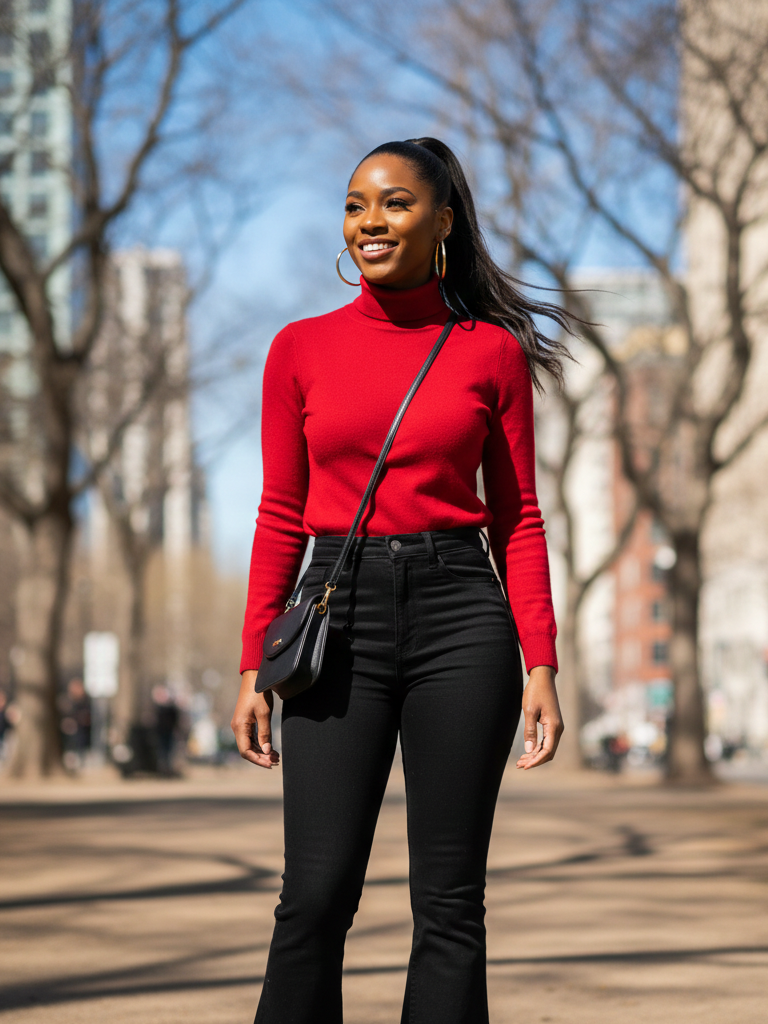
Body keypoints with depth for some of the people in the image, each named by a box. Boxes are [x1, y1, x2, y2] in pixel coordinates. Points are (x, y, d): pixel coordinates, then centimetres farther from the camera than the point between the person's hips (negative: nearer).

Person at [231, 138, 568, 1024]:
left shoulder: (493, 351, 5)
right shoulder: (302, 349, 7)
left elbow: (517, 518, 6)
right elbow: (281, 517, 8)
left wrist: (542, 664, -2)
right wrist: (254, 668, 2)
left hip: (460, 618, 0)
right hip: (339, 619, 0)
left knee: (449, 902, 1)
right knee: (317, 896, -6)